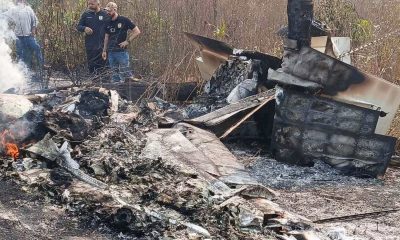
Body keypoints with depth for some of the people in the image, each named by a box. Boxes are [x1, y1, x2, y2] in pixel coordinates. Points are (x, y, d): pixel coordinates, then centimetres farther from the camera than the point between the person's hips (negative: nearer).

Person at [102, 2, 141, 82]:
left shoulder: (124, 20, -7)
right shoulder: (108, 23, 10)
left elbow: (137, 31, -6)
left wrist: (127, 41, -12)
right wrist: (104, 50, 13)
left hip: (122, 51, -6)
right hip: (111, 52, 6)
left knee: (126, 74, -6)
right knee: (115, 75, 10)